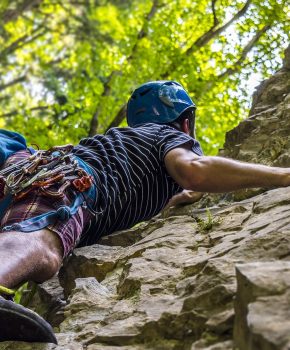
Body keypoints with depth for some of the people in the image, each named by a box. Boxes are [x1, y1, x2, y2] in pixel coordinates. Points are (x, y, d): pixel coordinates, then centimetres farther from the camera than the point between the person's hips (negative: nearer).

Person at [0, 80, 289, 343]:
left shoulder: (131, 137, 41)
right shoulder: (175, 136, 18)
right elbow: (193, 170, -9)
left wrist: (180, 198, 69)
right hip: (61, 182, -10)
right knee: (41, 250, -38)